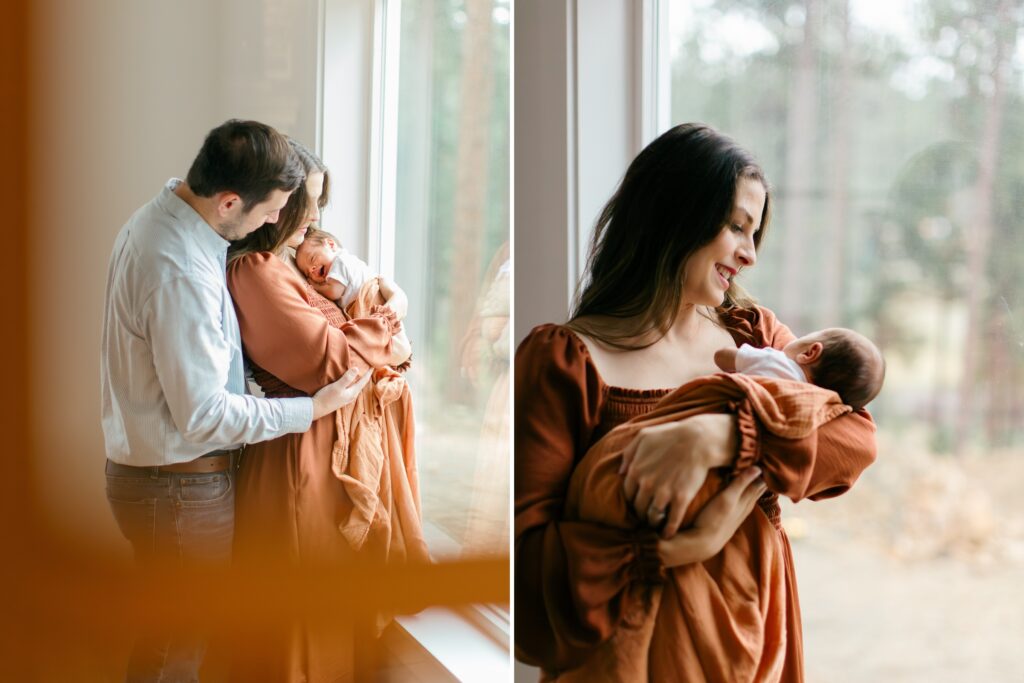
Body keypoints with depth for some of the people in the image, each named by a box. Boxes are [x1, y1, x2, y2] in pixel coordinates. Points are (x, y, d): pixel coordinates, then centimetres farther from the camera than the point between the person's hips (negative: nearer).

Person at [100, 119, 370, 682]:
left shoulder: (157, 215, 3)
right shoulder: (181, 275, -30)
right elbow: (204, 416, -26)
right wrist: (311, 409, -17)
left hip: (142, 463, 10)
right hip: (180, 487, -10)